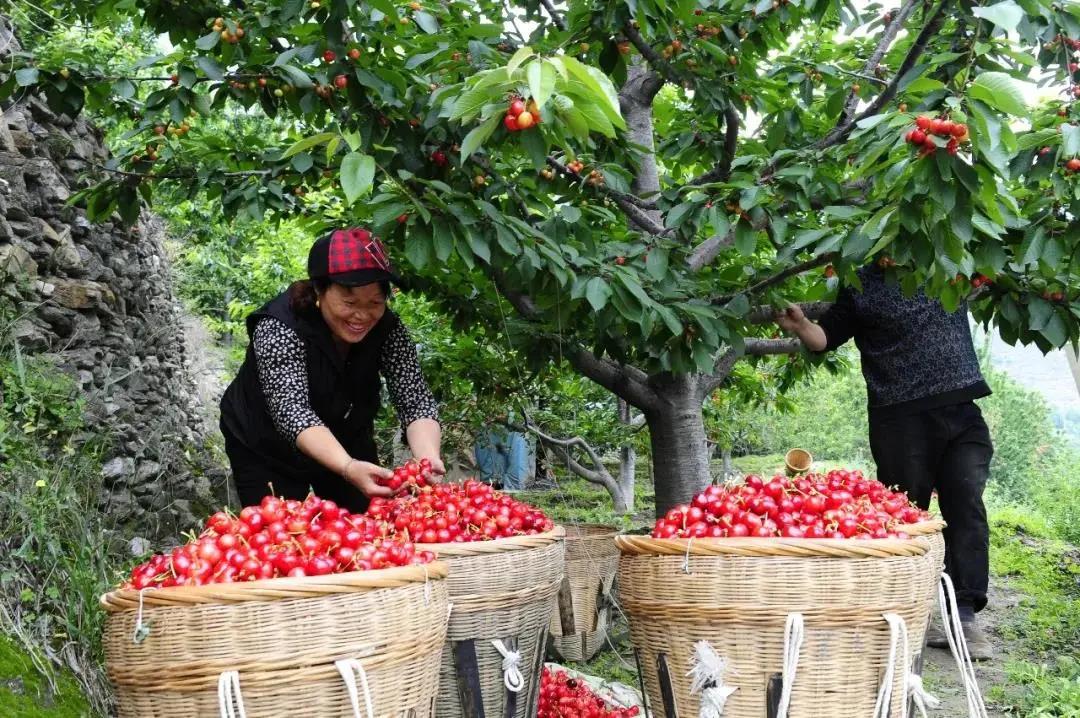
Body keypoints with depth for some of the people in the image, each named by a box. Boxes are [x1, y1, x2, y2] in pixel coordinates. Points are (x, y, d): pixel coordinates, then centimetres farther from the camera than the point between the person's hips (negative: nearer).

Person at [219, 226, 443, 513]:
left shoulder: (387, 328, -18)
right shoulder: (277, 327, -30)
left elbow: (415, 401, -24)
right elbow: (291, 411, -41)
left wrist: (428, 458, -46)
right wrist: (349, 468, -57)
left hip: (346, 442, 4)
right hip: (267, 451, -3)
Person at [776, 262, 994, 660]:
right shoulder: (861, 284, 7)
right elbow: (825, 337, 6)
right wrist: (799, 325, -13)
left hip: (962, 414, 3)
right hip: (901, 421, -3)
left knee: (968, 507, -8)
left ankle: (965, 615, -9)